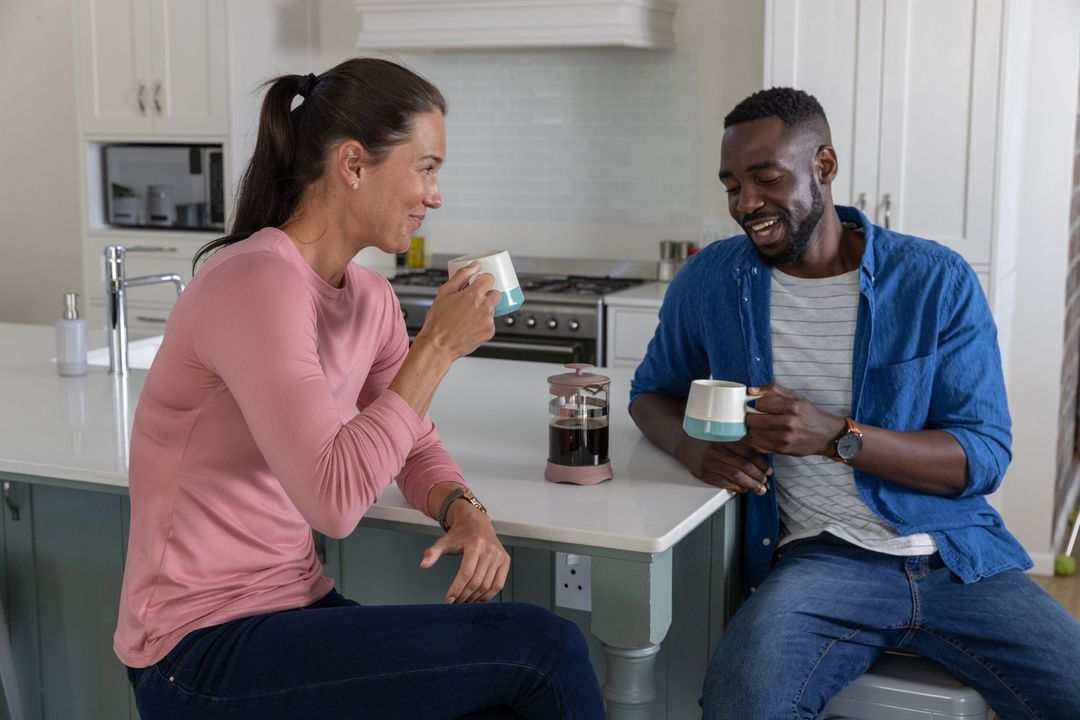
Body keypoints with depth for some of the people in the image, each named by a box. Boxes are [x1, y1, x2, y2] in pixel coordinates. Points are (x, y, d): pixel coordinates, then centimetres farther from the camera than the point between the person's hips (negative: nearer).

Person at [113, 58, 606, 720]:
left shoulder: (370, 298, 6)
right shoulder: (257, 281, -20)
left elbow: (416, 449, 16)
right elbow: (333, 499, -28)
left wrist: (464, 511, -6)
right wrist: (438, 346, -21)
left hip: (297, 606, 8)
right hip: (201, 656, -7)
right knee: (544, 648, -14)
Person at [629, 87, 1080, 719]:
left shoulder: (938, 281, 0)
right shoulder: (710, 281, 5)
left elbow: (986, 455, -4)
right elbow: (652, 392, 19)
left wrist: (836, 437, -20)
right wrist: (693, 445, -6)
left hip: (954, 553, 2)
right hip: (817, 558, -1)